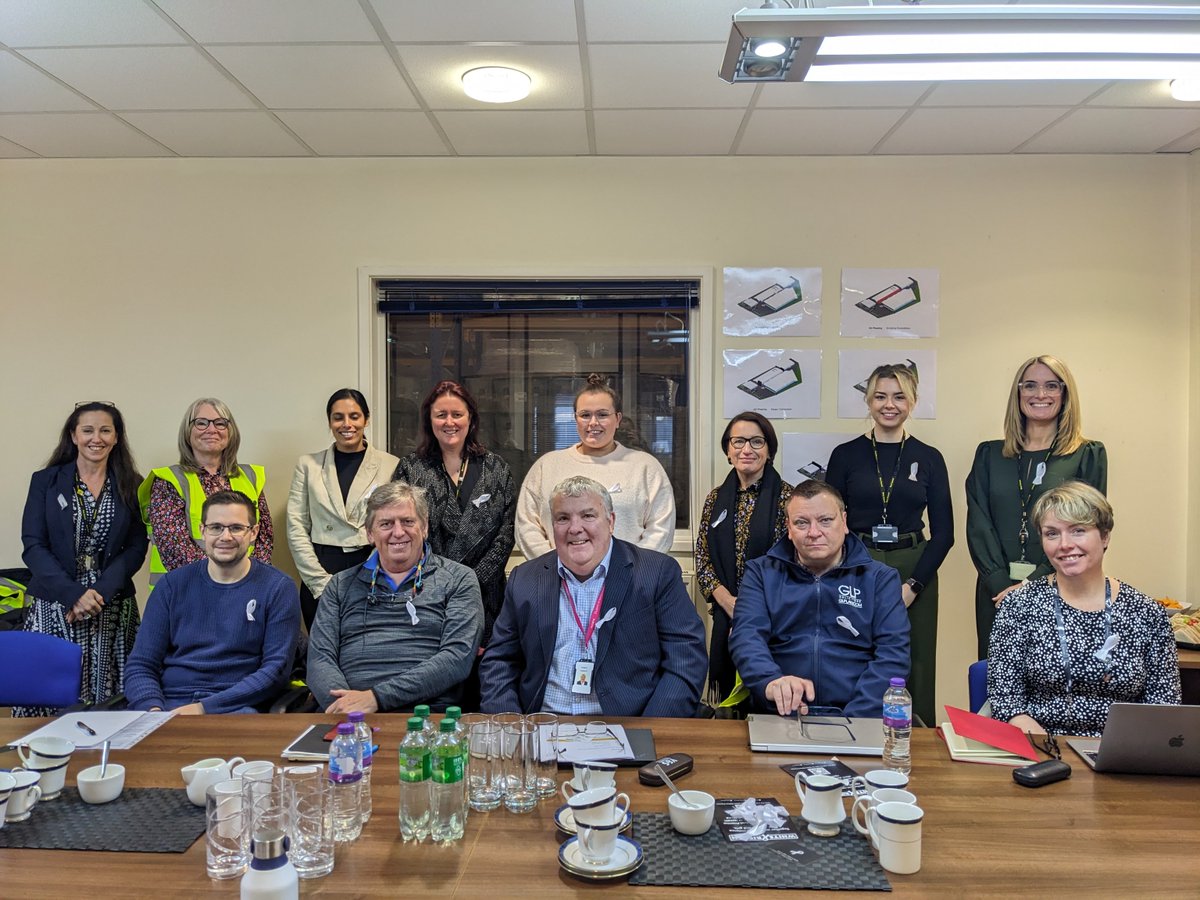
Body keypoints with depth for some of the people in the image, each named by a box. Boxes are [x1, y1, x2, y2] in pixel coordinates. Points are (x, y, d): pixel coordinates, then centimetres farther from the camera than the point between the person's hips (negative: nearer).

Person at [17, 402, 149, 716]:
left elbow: (136, 548, 2)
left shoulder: (131, 486, 7)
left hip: (112, 607, 1)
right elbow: (33, 546, -2)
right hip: (53, 607, 0)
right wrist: (73, 593, -14)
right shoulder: (45, 481, 5)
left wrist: (101, 592, -12)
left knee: (108, 701, -2)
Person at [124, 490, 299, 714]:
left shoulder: (279, 589, 4)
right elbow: (140, 665, 10)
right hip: (169, 704, 2)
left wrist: (205, 707, -14)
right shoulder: (172, 584, 13)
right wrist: (153, 709, -12)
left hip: (237, 706, -2)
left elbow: (276, 669, -4)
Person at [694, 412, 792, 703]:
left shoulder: (785, 496, -5)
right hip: (725, 615, 4)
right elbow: (702, 557, 7)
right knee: (727, 700, 11)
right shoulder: (717, 498, 8)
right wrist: (728, 601, -6)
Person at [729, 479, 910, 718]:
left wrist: (855, 719, -14)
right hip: (779, 715, 0)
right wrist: (771, 681, -25)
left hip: (855, 723, 0)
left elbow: (893, 653, 0)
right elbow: (746, 636, -3)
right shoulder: (762, 573, 12)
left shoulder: (880, 579, 11)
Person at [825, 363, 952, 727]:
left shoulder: (928, 458, 5)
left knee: (913, 674, 4)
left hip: (914, 572, 1)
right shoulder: (846, 455, 3)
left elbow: (944, 533, 4)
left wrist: (912, 586, -7)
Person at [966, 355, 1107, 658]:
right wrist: (1001, 585, -11)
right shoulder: (990, 454, 11)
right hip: (997, 592, 2)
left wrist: (1035, 585, -14)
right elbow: (978, 525, 3)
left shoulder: (1088, 455, 4)